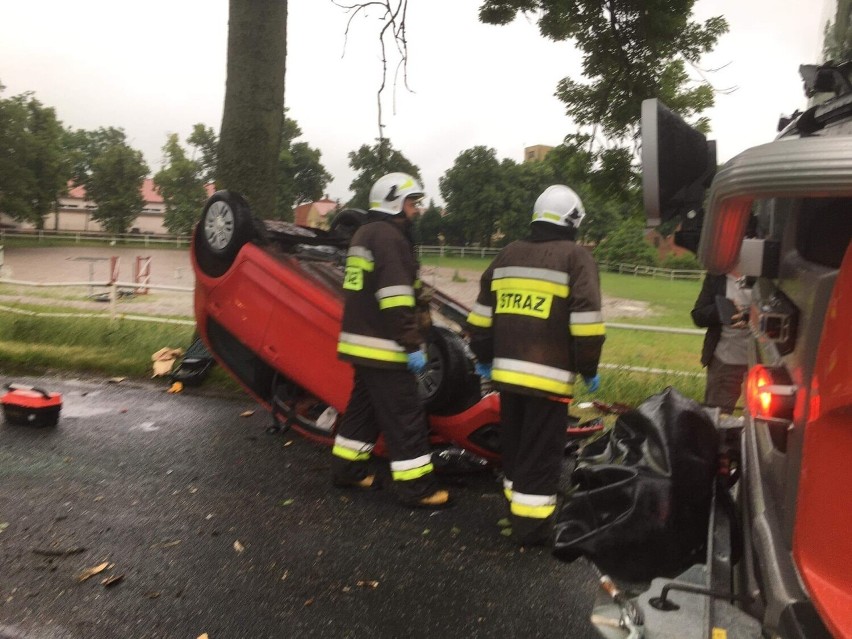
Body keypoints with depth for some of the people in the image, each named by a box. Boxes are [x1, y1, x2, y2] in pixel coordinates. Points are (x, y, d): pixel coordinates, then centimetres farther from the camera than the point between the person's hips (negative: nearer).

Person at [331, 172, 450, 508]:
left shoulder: (364, 234, 17)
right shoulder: (389, 237, -15)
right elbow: (396, 297, -24)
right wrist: (413, 344, -23)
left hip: (362, 342, 10)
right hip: (383, 346, -10)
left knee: (364, 405, 20)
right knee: (405, 417, -4)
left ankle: (347, 468, 30)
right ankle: (416, 487, 3)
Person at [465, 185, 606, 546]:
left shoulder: (508, 255, 13)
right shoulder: (576, 258, -5)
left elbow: (481, 317, 14)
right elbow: (585, 323, -12)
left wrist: (484, 358, 23)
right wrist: (589, 369, -1)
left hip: (507, 371, 6)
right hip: (548, 376, -6)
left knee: (513, 445, 19)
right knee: (540, 453, 3)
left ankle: (516, 508, 33)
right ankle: (530, 524, 9)